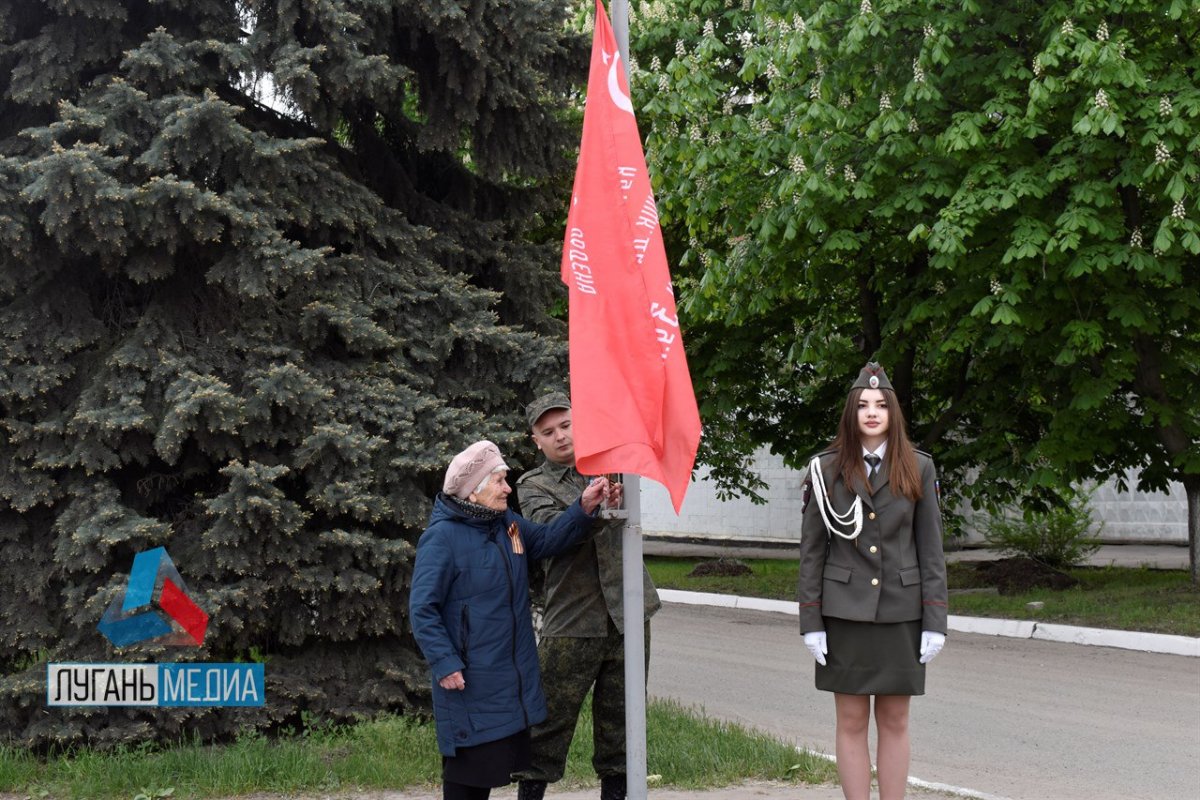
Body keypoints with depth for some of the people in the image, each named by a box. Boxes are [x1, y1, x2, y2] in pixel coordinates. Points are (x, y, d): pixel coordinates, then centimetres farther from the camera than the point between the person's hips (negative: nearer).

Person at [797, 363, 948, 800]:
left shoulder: (918, 469, 3)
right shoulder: (827, 469, 1)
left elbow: (931, 548, 2)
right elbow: (811, 550, 2)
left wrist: (935, 623, -3)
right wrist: (810, 622, -3)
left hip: (900, 612, 1)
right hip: (844, 613, -1)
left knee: (894, 722, 7)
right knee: (851, 723, 4)